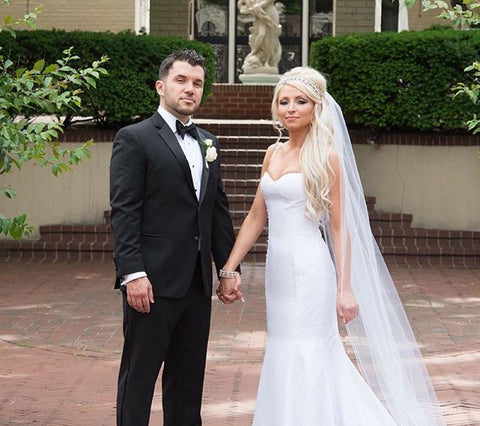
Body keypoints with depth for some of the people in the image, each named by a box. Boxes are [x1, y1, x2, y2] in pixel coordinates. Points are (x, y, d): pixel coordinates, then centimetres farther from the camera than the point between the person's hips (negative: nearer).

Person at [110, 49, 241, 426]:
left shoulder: (208, 143, 16)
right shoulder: (134, 139, -5)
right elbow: (124, 212, -11)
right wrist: (133, 273, -18)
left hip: (197, 282, 7)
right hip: (153, 281, -7)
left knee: (188, 377, 12)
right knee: (139, 376, -1)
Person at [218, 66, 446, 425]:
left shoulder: (326, 157, -7)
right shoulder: (274, 154, 11)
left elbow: (339, 227, -8)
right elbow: (256, 217, 13)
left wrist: (345, 288, -12)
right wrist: (229, 269, 8)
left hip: (308, 269, -6)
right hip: (278, 267, 6)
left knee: (303, 359, -3)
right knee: (284, 355, 12)